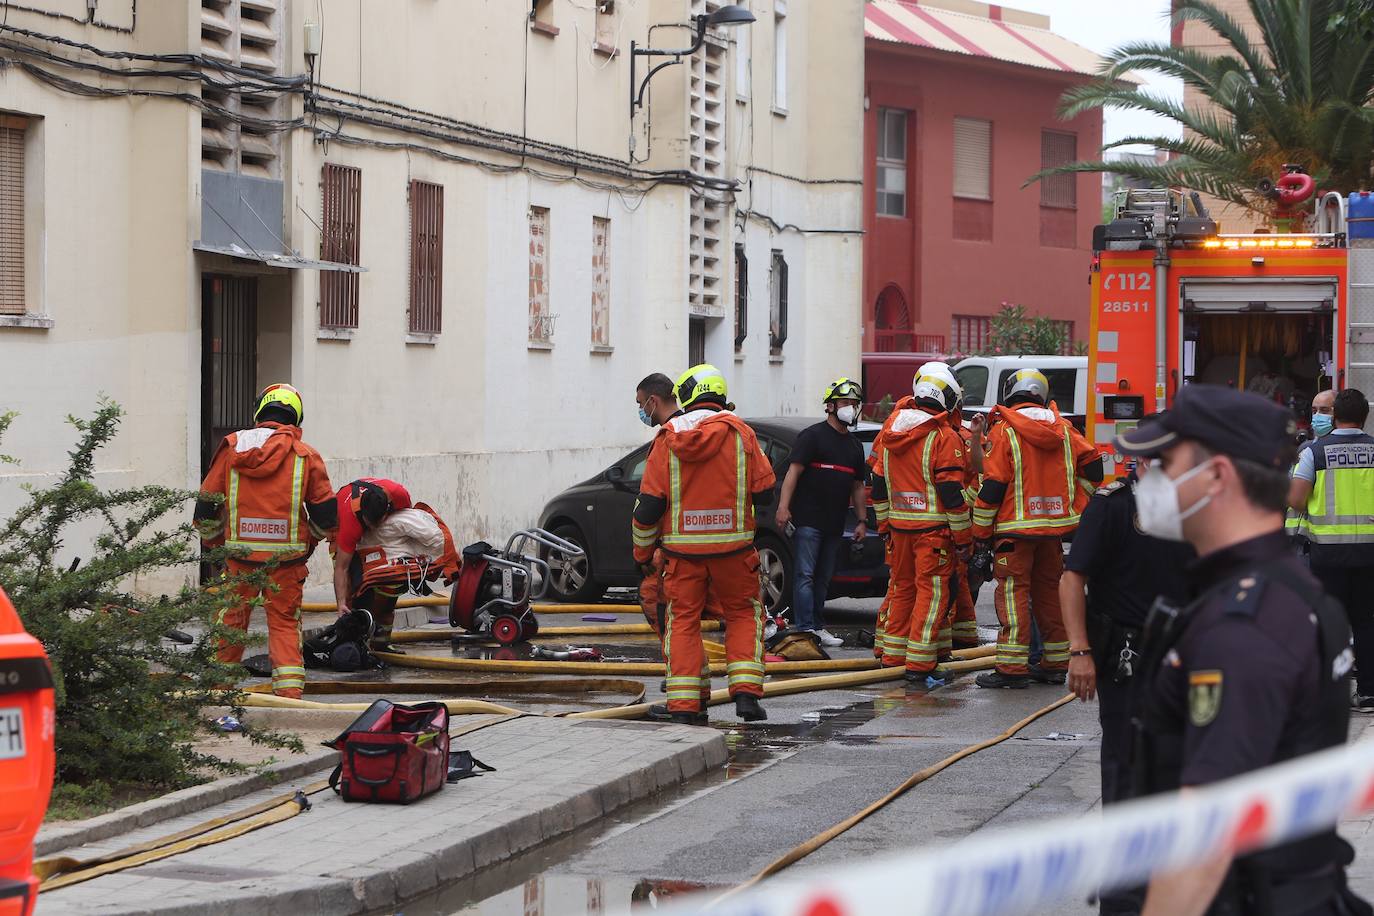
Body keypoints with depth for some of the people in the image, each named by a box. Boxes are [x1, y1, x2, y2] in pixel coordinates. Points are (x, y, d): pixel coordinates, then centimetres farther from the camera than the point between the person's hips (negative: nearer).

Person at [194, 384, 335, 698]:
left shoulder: (231, 448, 2)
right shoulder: (306, 456, -1)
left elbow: (206, 509, 7)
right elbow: (326, 513, 3)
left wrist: (213, 543, 24)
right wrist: (310, 541, 23)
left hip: (240, 556, 1)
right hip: (287, 560, -1)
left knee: (232, 618, 16)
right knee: (285, 622, 8)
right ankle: (290, 690, -1)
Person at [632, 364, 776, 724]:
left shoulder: (669, 438, -2)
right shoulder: (740, 433, -3)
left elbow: (649, 502, -1)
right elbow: (764, 492, -2)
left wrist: (643, 550, 12)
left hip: (683, 547, 0)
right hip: (732, 546, 0)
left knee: (683, 619, 8)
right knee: (743, 614, 14)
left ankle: (683, 703, 3)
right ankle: (746, 690, 2)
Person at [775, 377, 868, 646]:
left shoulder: (855, 445, 18)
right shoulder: (813, 436, -4)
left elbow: (857, 487, 23)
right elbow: (793, 472, -10)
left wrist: (861, 521, 17)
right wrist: (783, 507, -19)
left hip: (835, 524, 7)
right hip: (808, 520, -7)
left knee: (823, 579, 11)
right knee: (805, 575, -9)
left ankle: (818, 628, 16)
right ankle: (805, 628, -13)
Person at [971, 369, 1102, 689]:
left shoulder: (1004, 431, -8)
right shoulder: (1063, 428, 9)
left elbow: (992, 487, -11)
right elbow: (1092, 465, 9)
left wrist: (980, 530, -3)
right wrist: (1074, 505, 17)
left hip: (1015, 529, -6)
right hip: (1054, 528, 6)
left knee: (1013, 593, -5)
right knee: (1049, 591, 14)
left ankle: (1013, 667, -10)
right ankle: (1055, 663, 18)